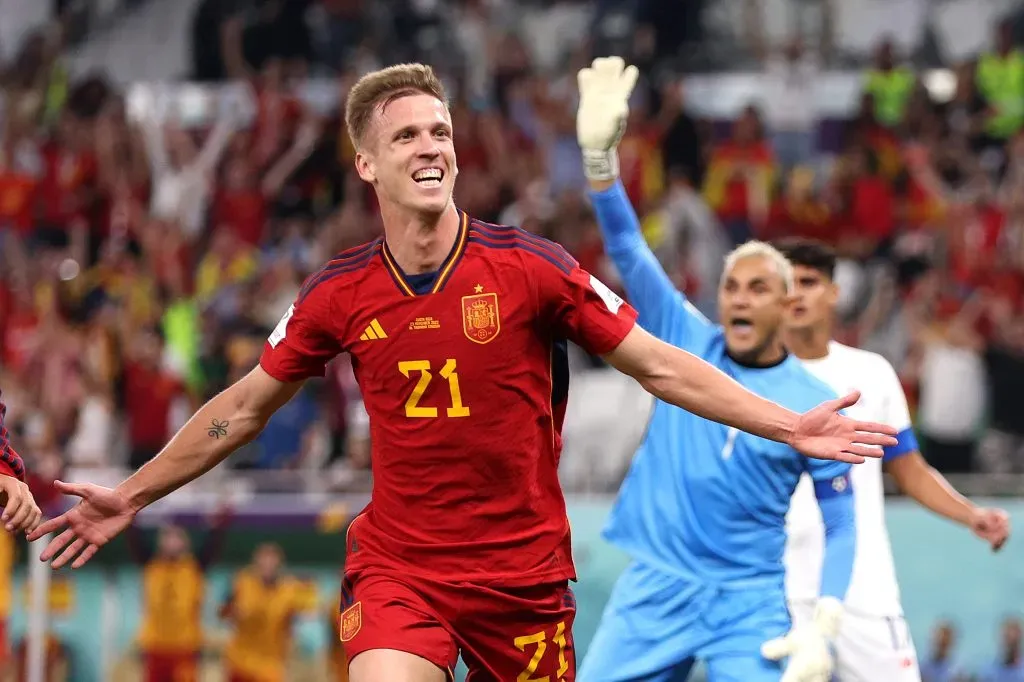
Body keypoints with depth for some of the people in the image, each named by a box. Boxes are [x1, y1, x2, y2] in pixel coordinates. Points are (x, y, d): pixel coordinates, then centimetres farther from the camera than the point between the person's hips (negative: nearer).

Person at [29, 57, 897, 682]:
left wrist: (790, 426, -8)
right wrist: (131, 495, 16)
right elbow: (246, 406, 13)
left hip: (525, 573, 0)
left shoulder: (533, 268, -7)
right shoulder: (339, 294, -2)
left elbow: (659, 365, -1)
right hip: (398, 566, 0)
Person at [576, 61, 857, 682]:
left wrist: (822, 628, -14)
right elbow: (627, 249, -7)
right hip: (653, 590, 2)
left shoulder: (815, 407, -1)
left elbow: (841, 525, 1)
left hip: (749, 602, -2)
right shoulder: (685, 340, 3)